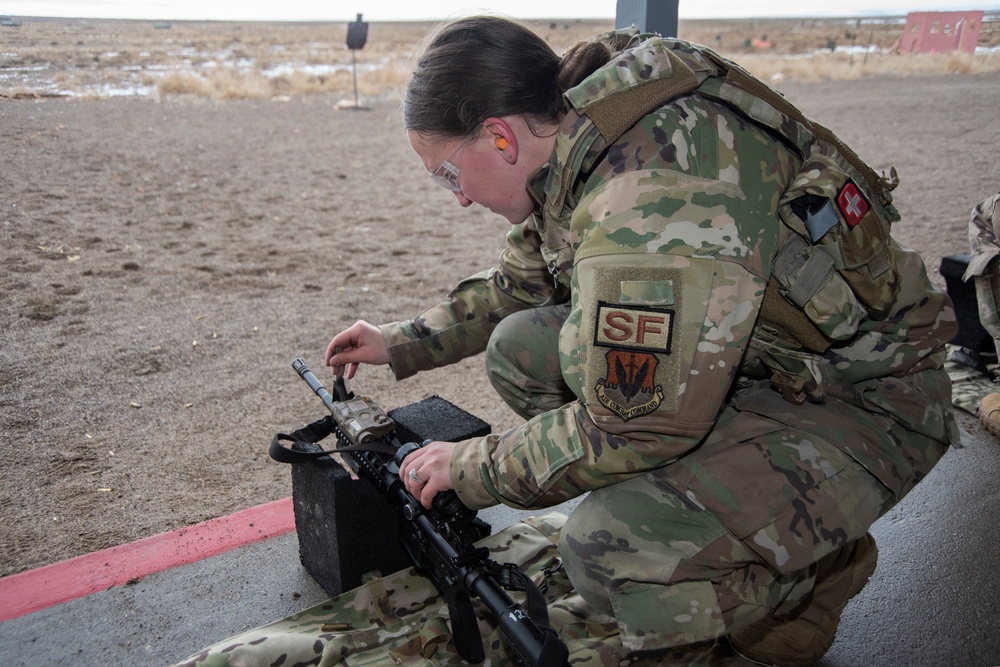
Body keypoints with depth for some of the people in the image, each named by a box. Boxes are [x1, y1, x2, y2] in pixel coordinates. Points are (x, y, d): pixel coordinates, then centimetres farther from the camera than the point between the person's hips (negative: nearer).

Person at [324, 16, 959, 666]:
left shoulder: (655, 195, -32)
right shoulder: (578, 145, 0)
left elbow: (635, 424, -28)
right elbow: (518, 285, 18)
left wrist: (474, 469, -13)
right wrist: (405, 342, 18)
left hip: (863, 399, -9)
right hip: (752, 354, 9)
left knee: (610, 552, -29)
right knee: (521, 348, 3)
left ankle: (808, 569, 2)